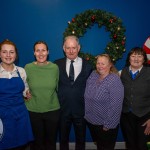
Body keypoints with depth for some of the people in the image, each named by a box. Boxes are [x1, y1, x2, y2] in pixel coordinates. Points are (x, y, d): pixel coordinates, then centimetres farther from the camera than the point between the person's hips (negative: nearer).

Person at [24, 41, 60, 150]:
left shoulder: (54, 67, -5)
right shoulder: (28, 67, -7)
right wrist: (26, 94, -7)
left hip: (53, 110, 1)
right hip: (34, 111, 0)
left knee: (51, 141, 18)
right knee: (38, 141, 15)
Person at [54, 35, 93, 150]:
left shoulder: (87, 66, -3)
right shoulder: (57, 64, -3)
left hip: (81, 110, 0)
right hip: (62, 110, 0)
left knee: (81, 140, 18)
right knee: (63, 139, 18)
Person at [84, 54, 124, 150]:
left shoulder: (115, 80, -20)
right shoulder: (93, 75, -2)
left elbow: (115, 106, -22)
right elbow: (87, 97, 7)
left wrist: (108, 125, -19)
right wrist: (86, 114, 5)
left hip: (105, 125, -5)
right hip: (90, 121, 5)